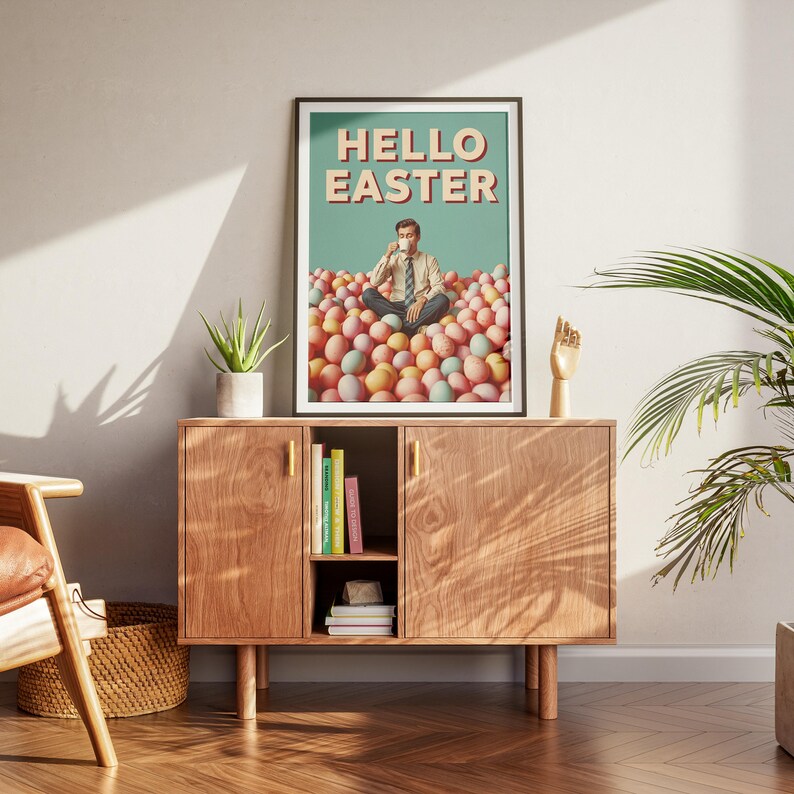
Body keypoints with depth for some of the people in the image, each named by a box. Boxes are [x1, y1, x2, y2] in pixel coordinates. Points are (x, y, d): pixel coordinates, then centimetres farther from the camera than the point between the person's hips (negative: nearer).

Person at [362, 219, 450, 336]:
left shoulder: (429, 260, 11)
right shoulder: (392, 260, 15)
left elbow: (439, 287, -1)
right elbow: (374, 282, 1)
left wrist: (423, 299, -21)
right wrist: (387, 256, -7)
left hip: (420, 308, -1)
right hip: (396, 307, 2)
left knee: (443, 300, -31)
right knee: (368, 294, -24)